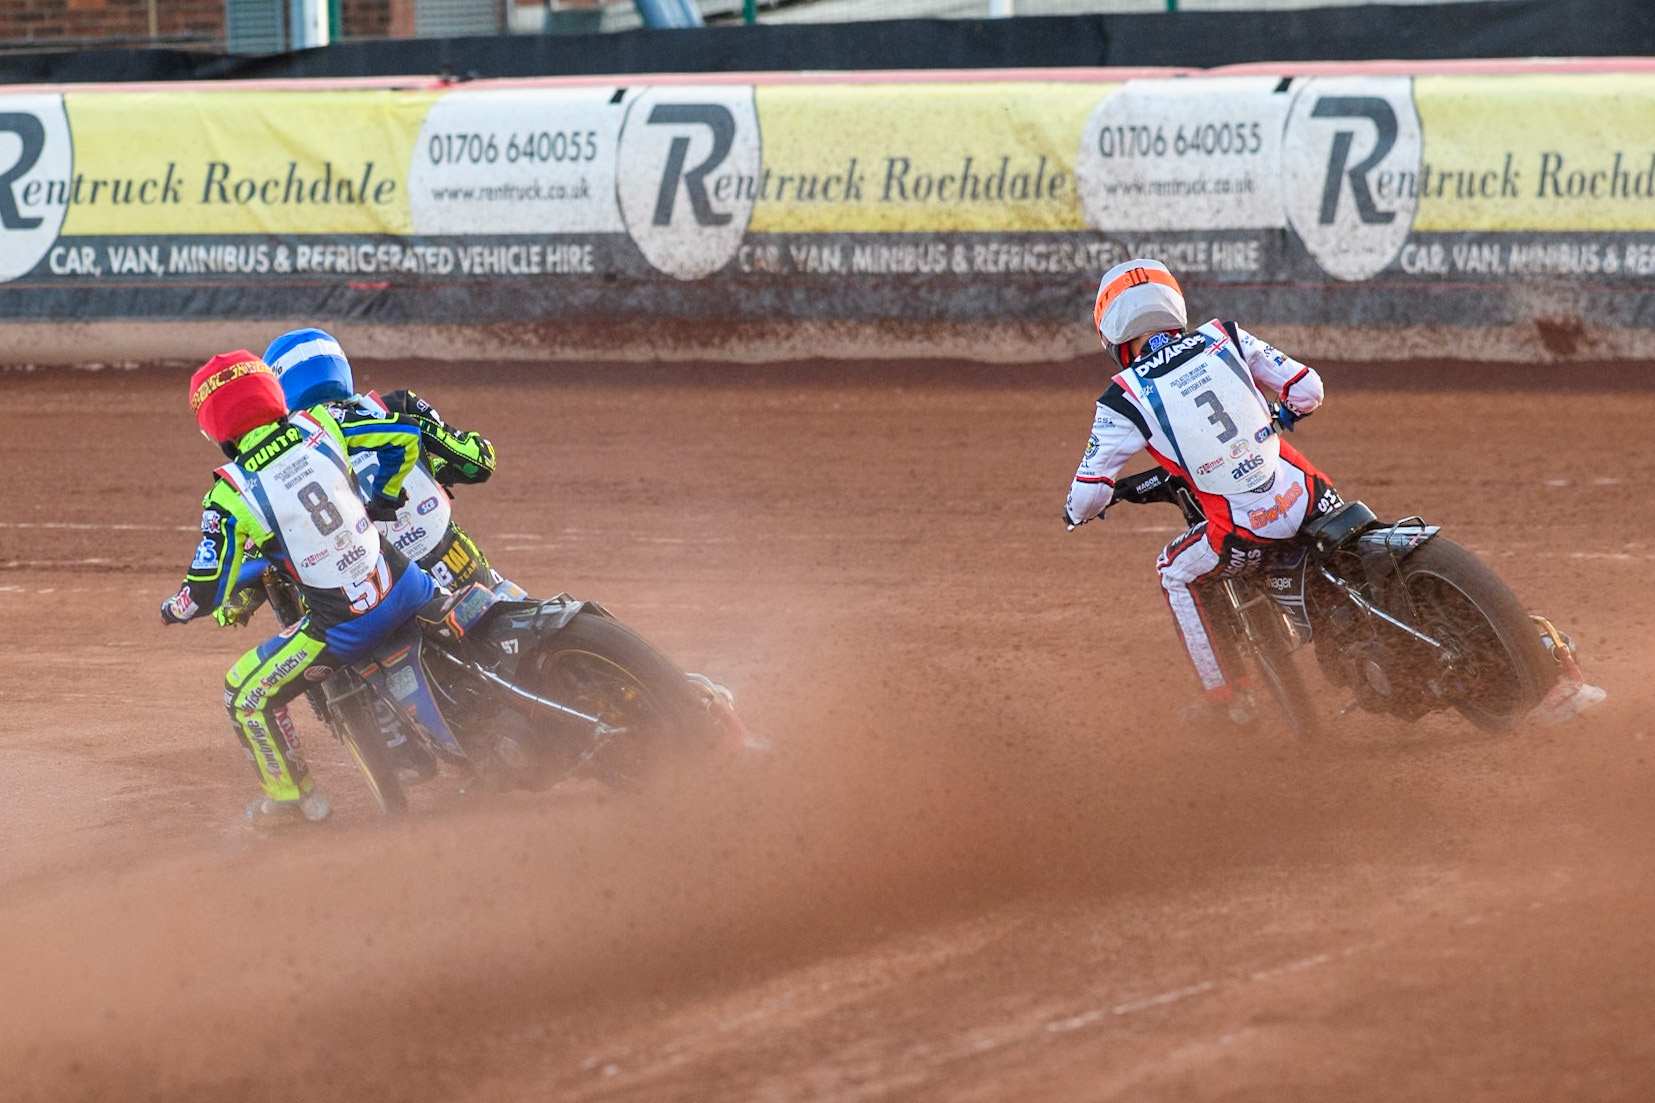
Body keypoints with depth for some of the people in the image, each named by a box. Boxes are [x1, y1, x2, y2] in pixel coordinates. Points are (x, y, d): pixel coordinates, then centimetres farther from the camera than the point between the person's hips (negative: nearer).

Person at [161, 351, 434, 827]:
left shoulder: (231, 494, -15)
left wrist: (175, 608, 11)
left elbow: (207, 592, -12)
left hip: (343, 629, -5)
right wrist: (380, 502, 21)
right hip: (403, 587, 5)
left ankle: (292, 797, 29)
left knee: (247, 694, 15)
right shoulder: (319, 425, -4)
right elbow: (405, 441, 5)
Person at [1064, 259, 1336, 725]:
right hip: (1310, 500, 3)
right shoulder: (1224, 337, 7)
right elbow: (1307, 388, 10)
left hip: (1246, 532, -3)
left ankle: (1226, 696, 26)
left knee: (1177, 574, 24)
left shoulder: (1124, 399, -2)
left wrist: (1077, 511, 27)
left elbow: (1089, 495, 3)